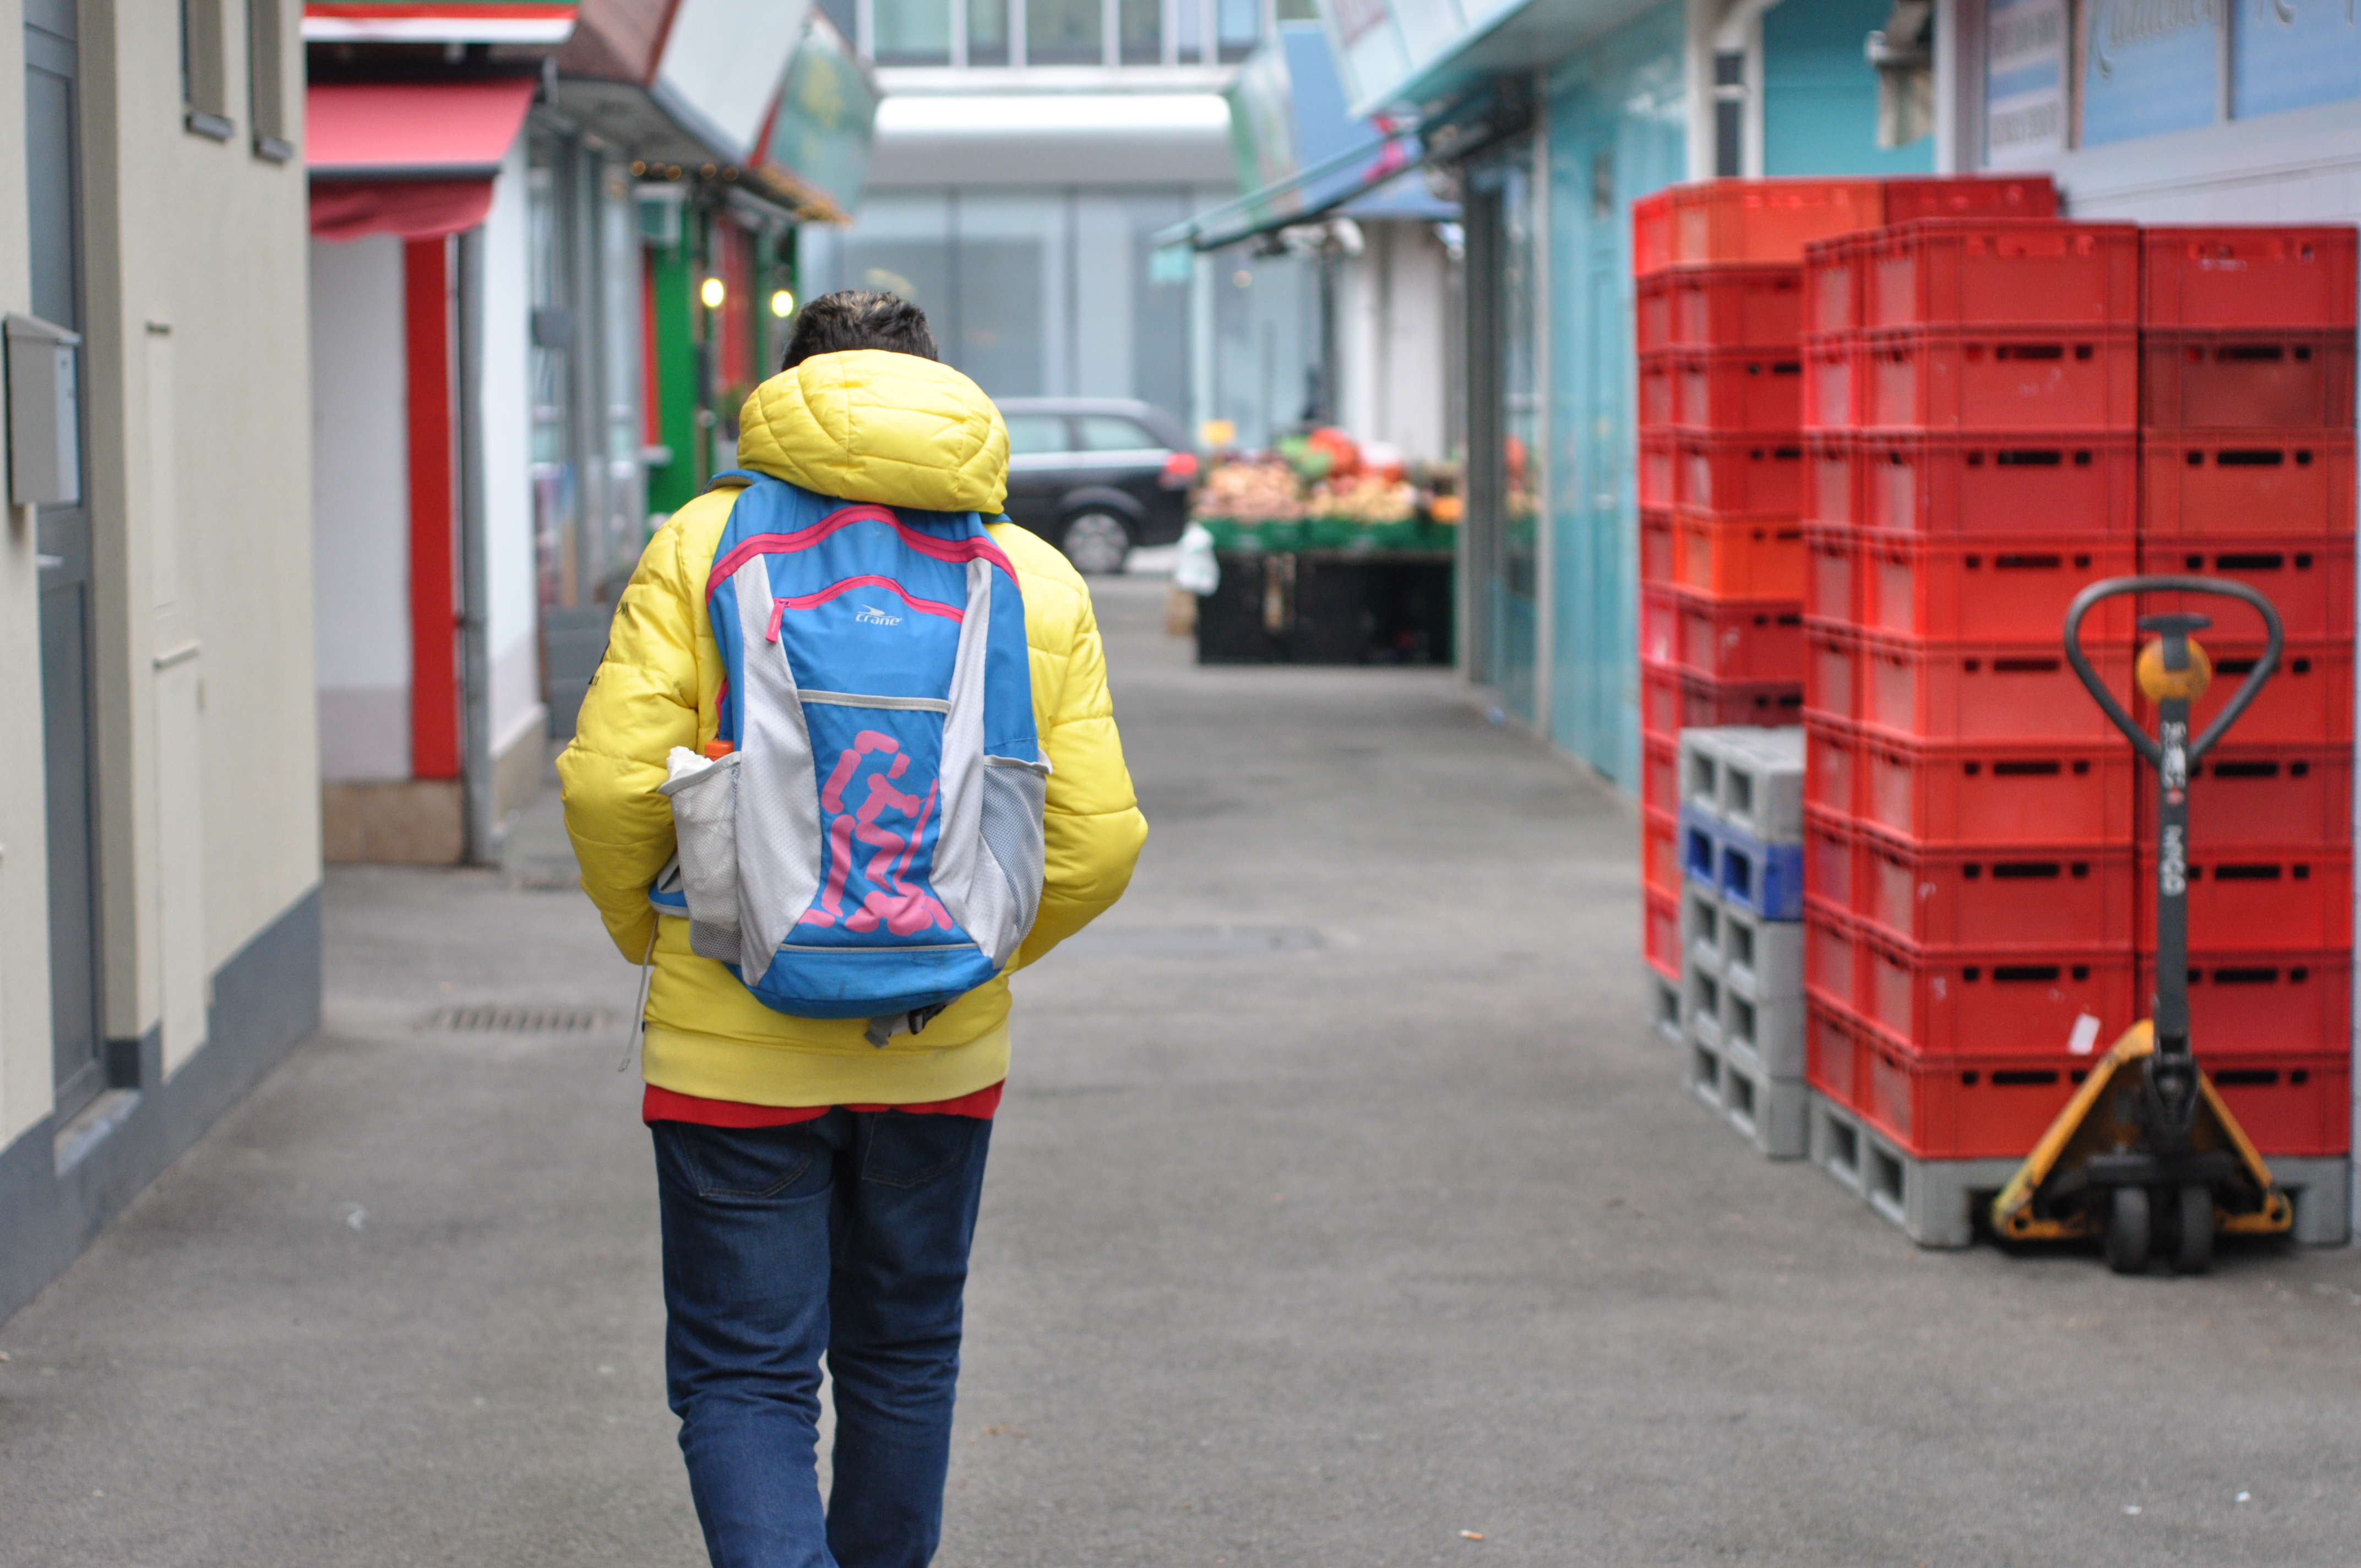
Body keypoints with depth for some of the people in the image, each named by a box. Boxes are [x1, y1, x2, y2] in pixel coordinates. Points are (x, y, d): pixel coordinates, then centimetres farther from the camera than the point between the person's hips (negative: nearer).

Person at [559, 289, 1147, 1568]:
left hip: (736, 1045, -3)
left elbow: (609, 783, -12)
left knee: (743, 1377, 2)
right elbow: (1098, 839, -3)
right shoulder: (1039, 578, 2)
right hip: (942, 1054, 3)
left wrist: (653, 938, 7)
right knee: (901, 1357, 20)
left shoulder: (702, 544, -4)